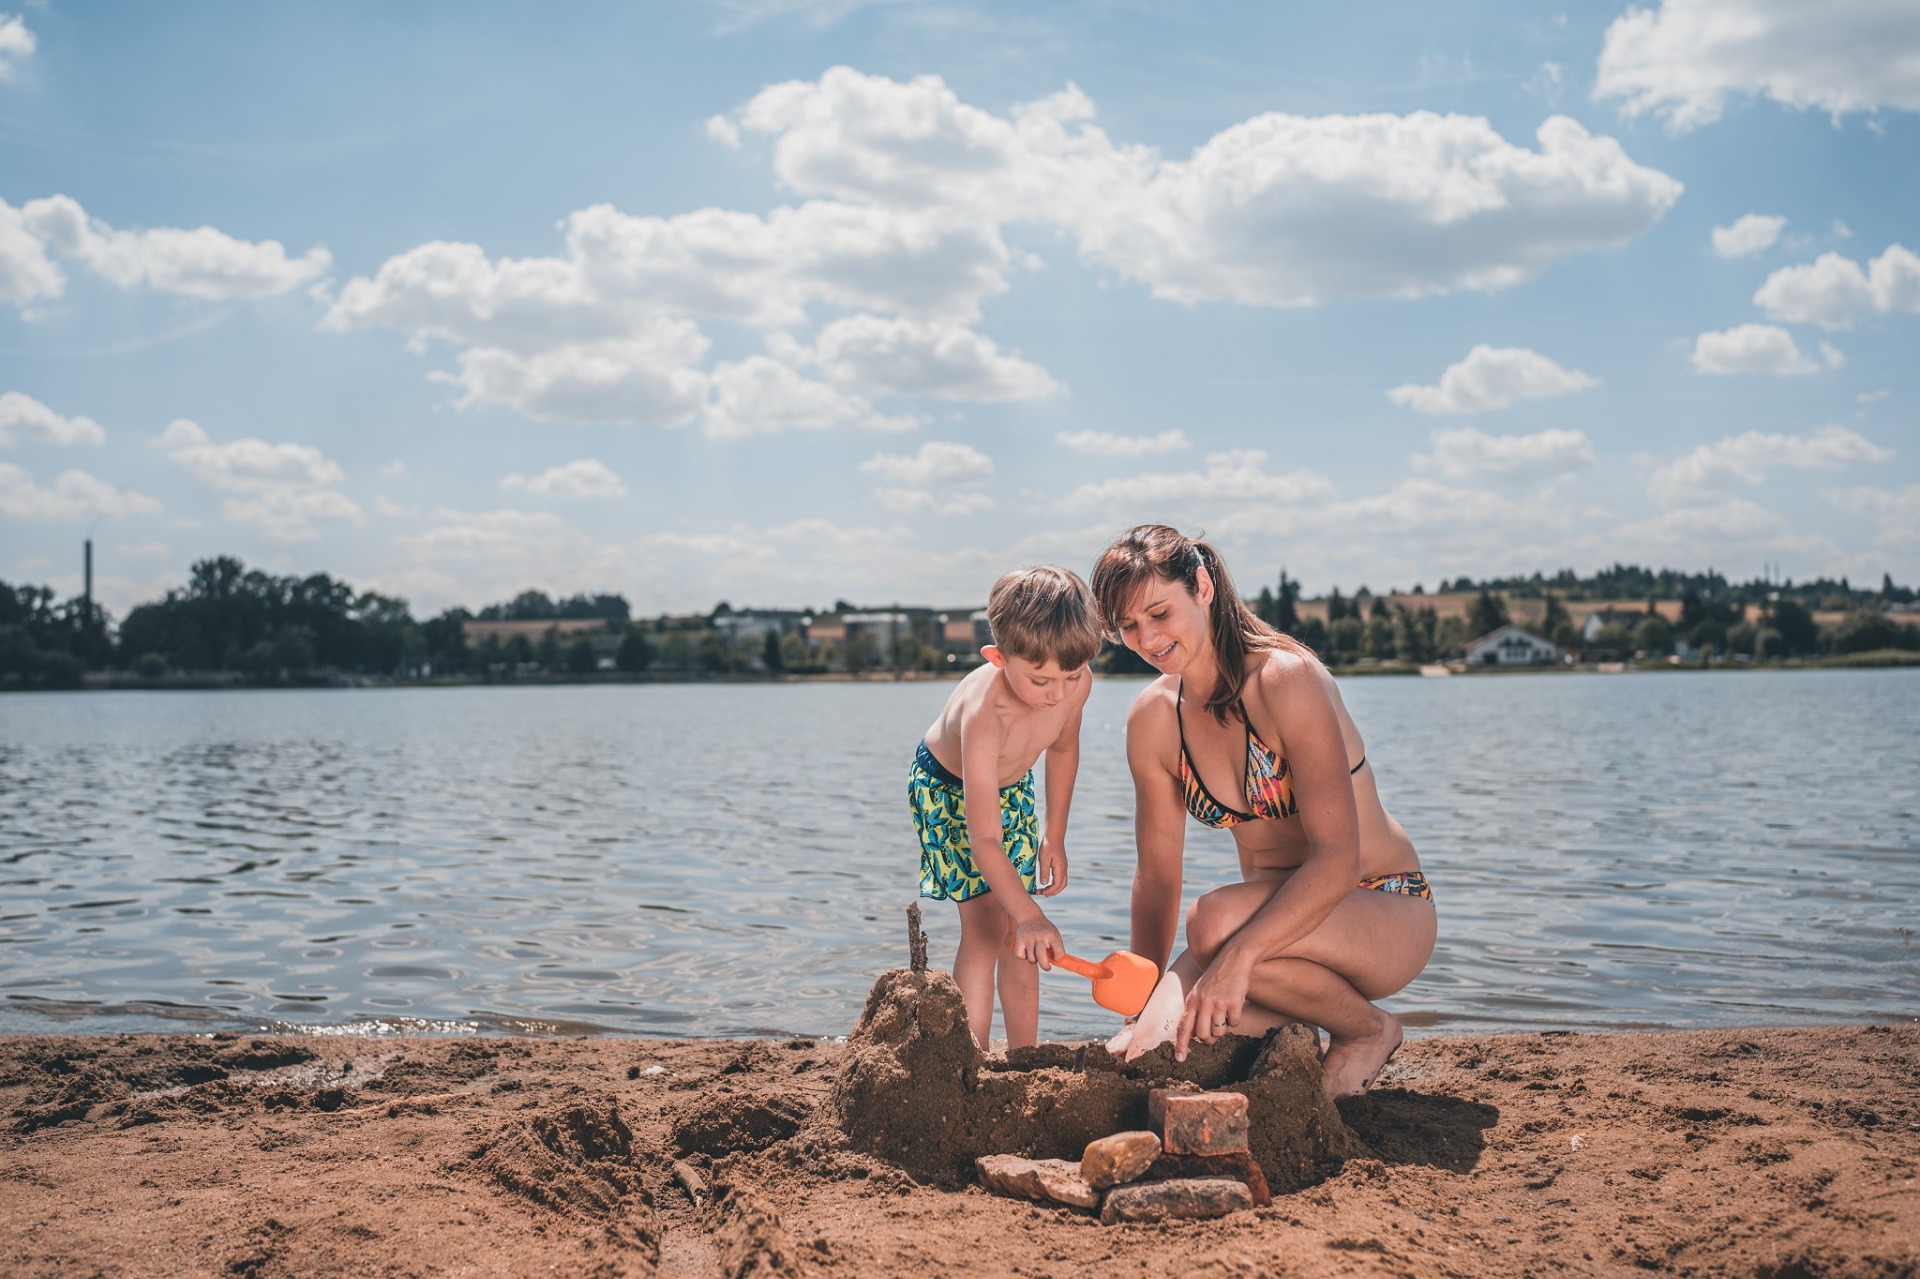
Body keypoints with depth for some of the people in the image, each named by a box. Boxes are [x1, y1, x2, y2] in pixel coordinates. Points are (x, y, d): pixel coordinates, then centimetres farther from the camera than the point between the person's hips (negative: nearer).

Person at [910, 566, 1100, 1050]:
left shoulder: (1077, 684, -27)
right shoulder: (984, 714, -44)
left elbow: (1062, 747, -1)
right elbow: (984, 841, -46)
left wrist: (1055, 837, 3)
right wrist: (1030, 916, -54)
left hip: (1013, 787, 5)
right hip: (947, 788, -5)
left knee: (1019, 935, 5)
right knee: (987, 922, -16)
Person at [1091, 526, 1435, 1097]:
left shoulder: (1287, 678, -21)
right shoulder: (1152, 718, -2)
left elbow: (1337, 857, -29)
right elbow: (1157, 876, 6)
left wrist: (1238, 955, -40)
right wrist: (1144, 1006, 4)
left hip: (1385, 917, -5)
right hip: (1277, 915, 5)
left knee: (1215, 921, -35)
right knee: (1136, 1054, -19)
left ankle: (1368, 1031, -6)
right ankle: (1285, 1033, 11)